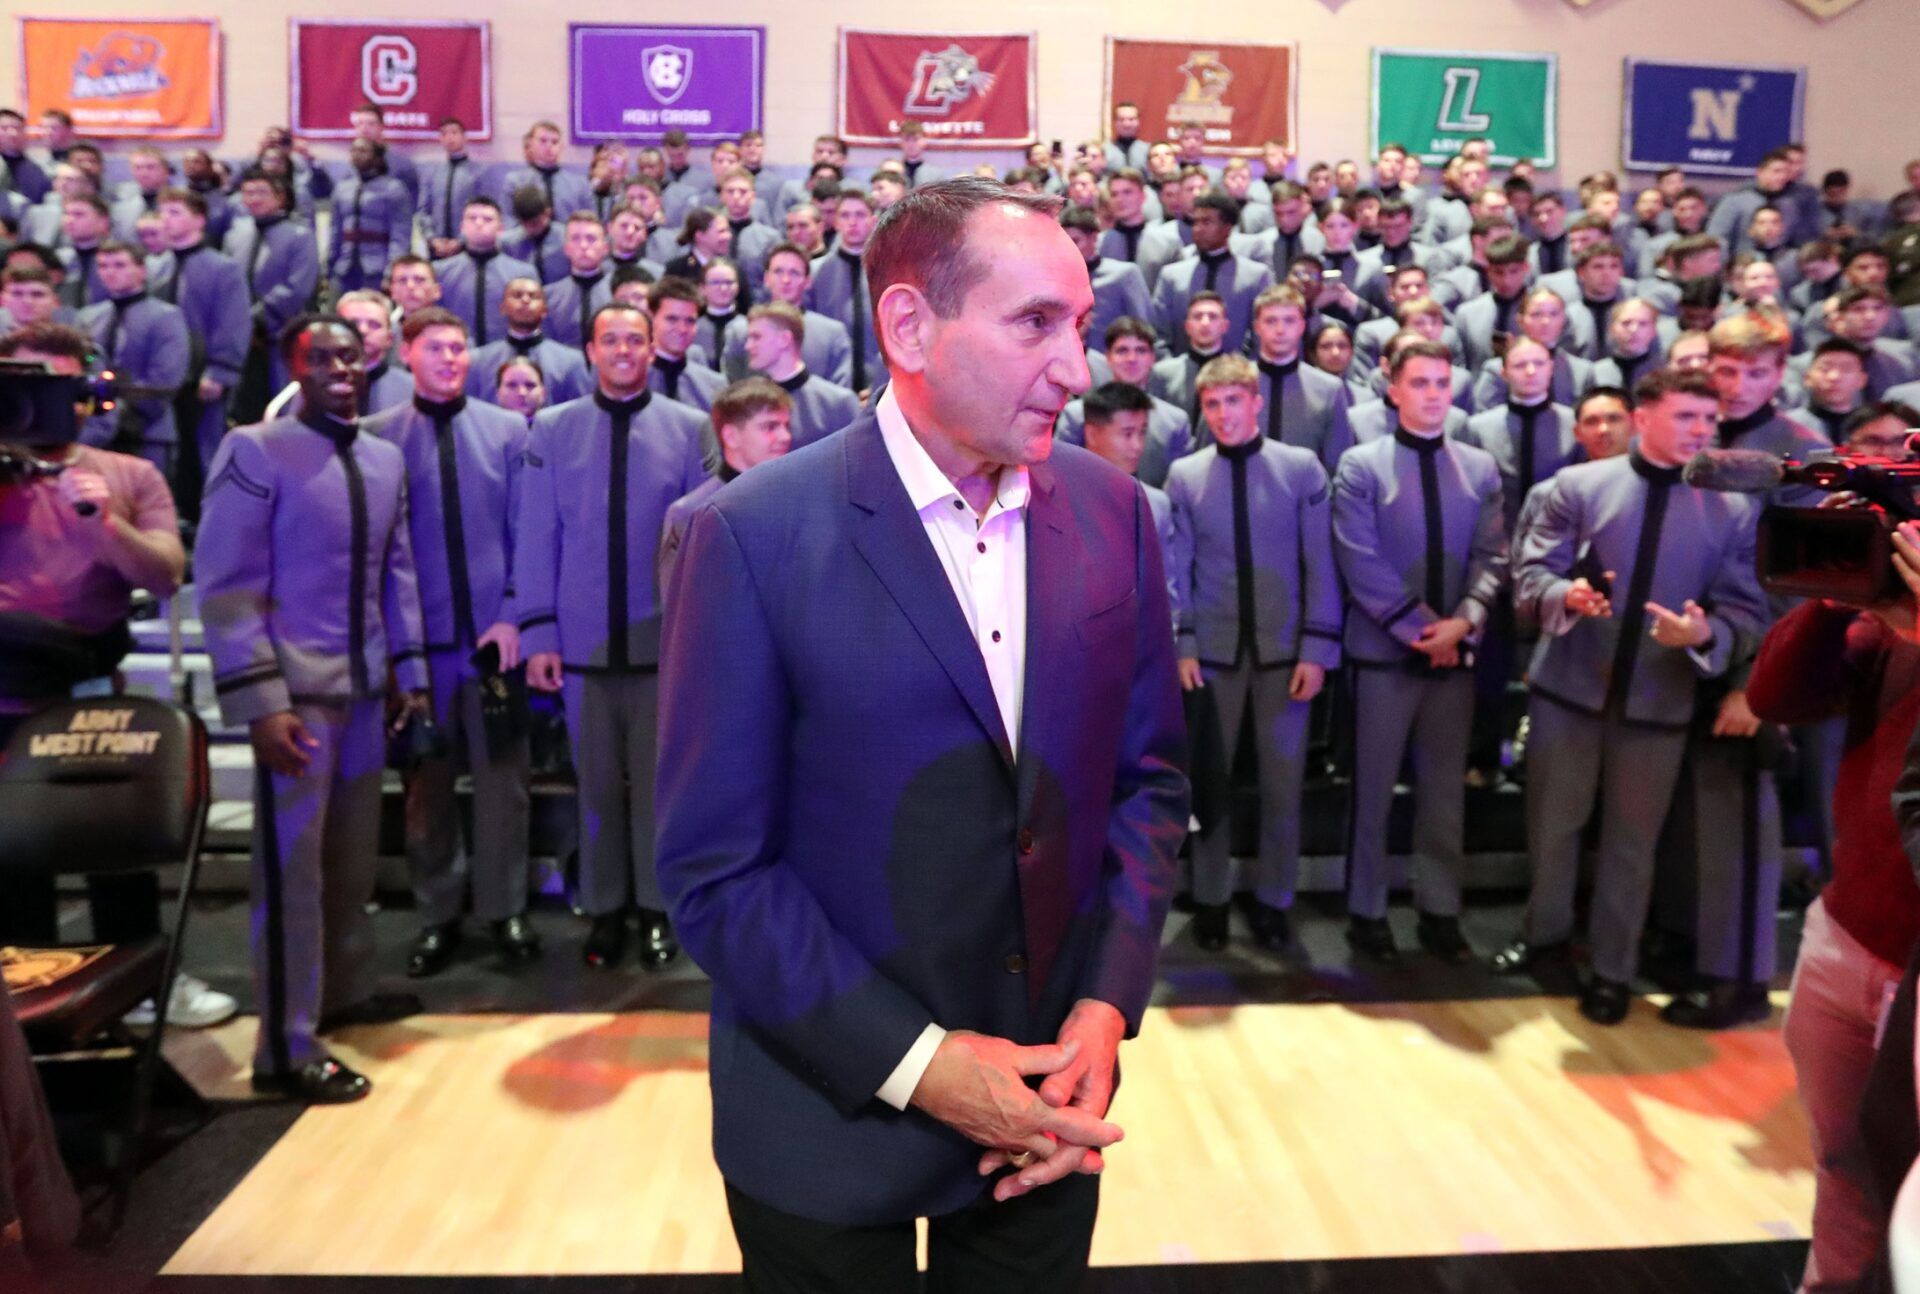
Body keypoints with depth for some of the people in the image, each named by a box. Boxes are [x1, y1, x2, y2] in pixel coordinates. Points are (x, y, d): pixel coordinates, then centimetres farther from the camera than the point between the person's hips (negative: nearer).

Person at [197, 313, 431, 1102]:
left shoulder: (386, 460, 12)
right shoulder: (255, 451, -7)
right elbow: (224, 587, -11)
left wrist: (409, 670, 12)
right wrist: (260, 700, -18)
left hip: (365, 688, 6)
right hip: (297, 691, -6)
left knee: (353, 856, 14)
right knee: (292, 866, -1)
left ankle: (338, 995, 31)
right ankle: (285, 1050, 9)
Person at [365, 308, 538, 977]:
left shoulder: (509, 430, 5)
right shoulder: (378, 435, 3)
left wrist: (513, 615, -5)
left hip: (494, 631, 0)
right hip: (418, 636, 0)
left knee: (502, 778, 6)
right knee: (427, 782, 8)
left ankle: (505, 909, 19)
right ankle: (436, 915, 21)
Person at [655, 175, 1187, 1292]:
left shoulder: (1110, 508, -3)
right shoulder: (756, 535, -16)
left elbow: (1149, 775, 3)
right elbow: (715, 868, -15)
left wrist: (1109, 1002, -7)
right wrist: (914, 1062, -17)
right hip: (833, 1115, -3)